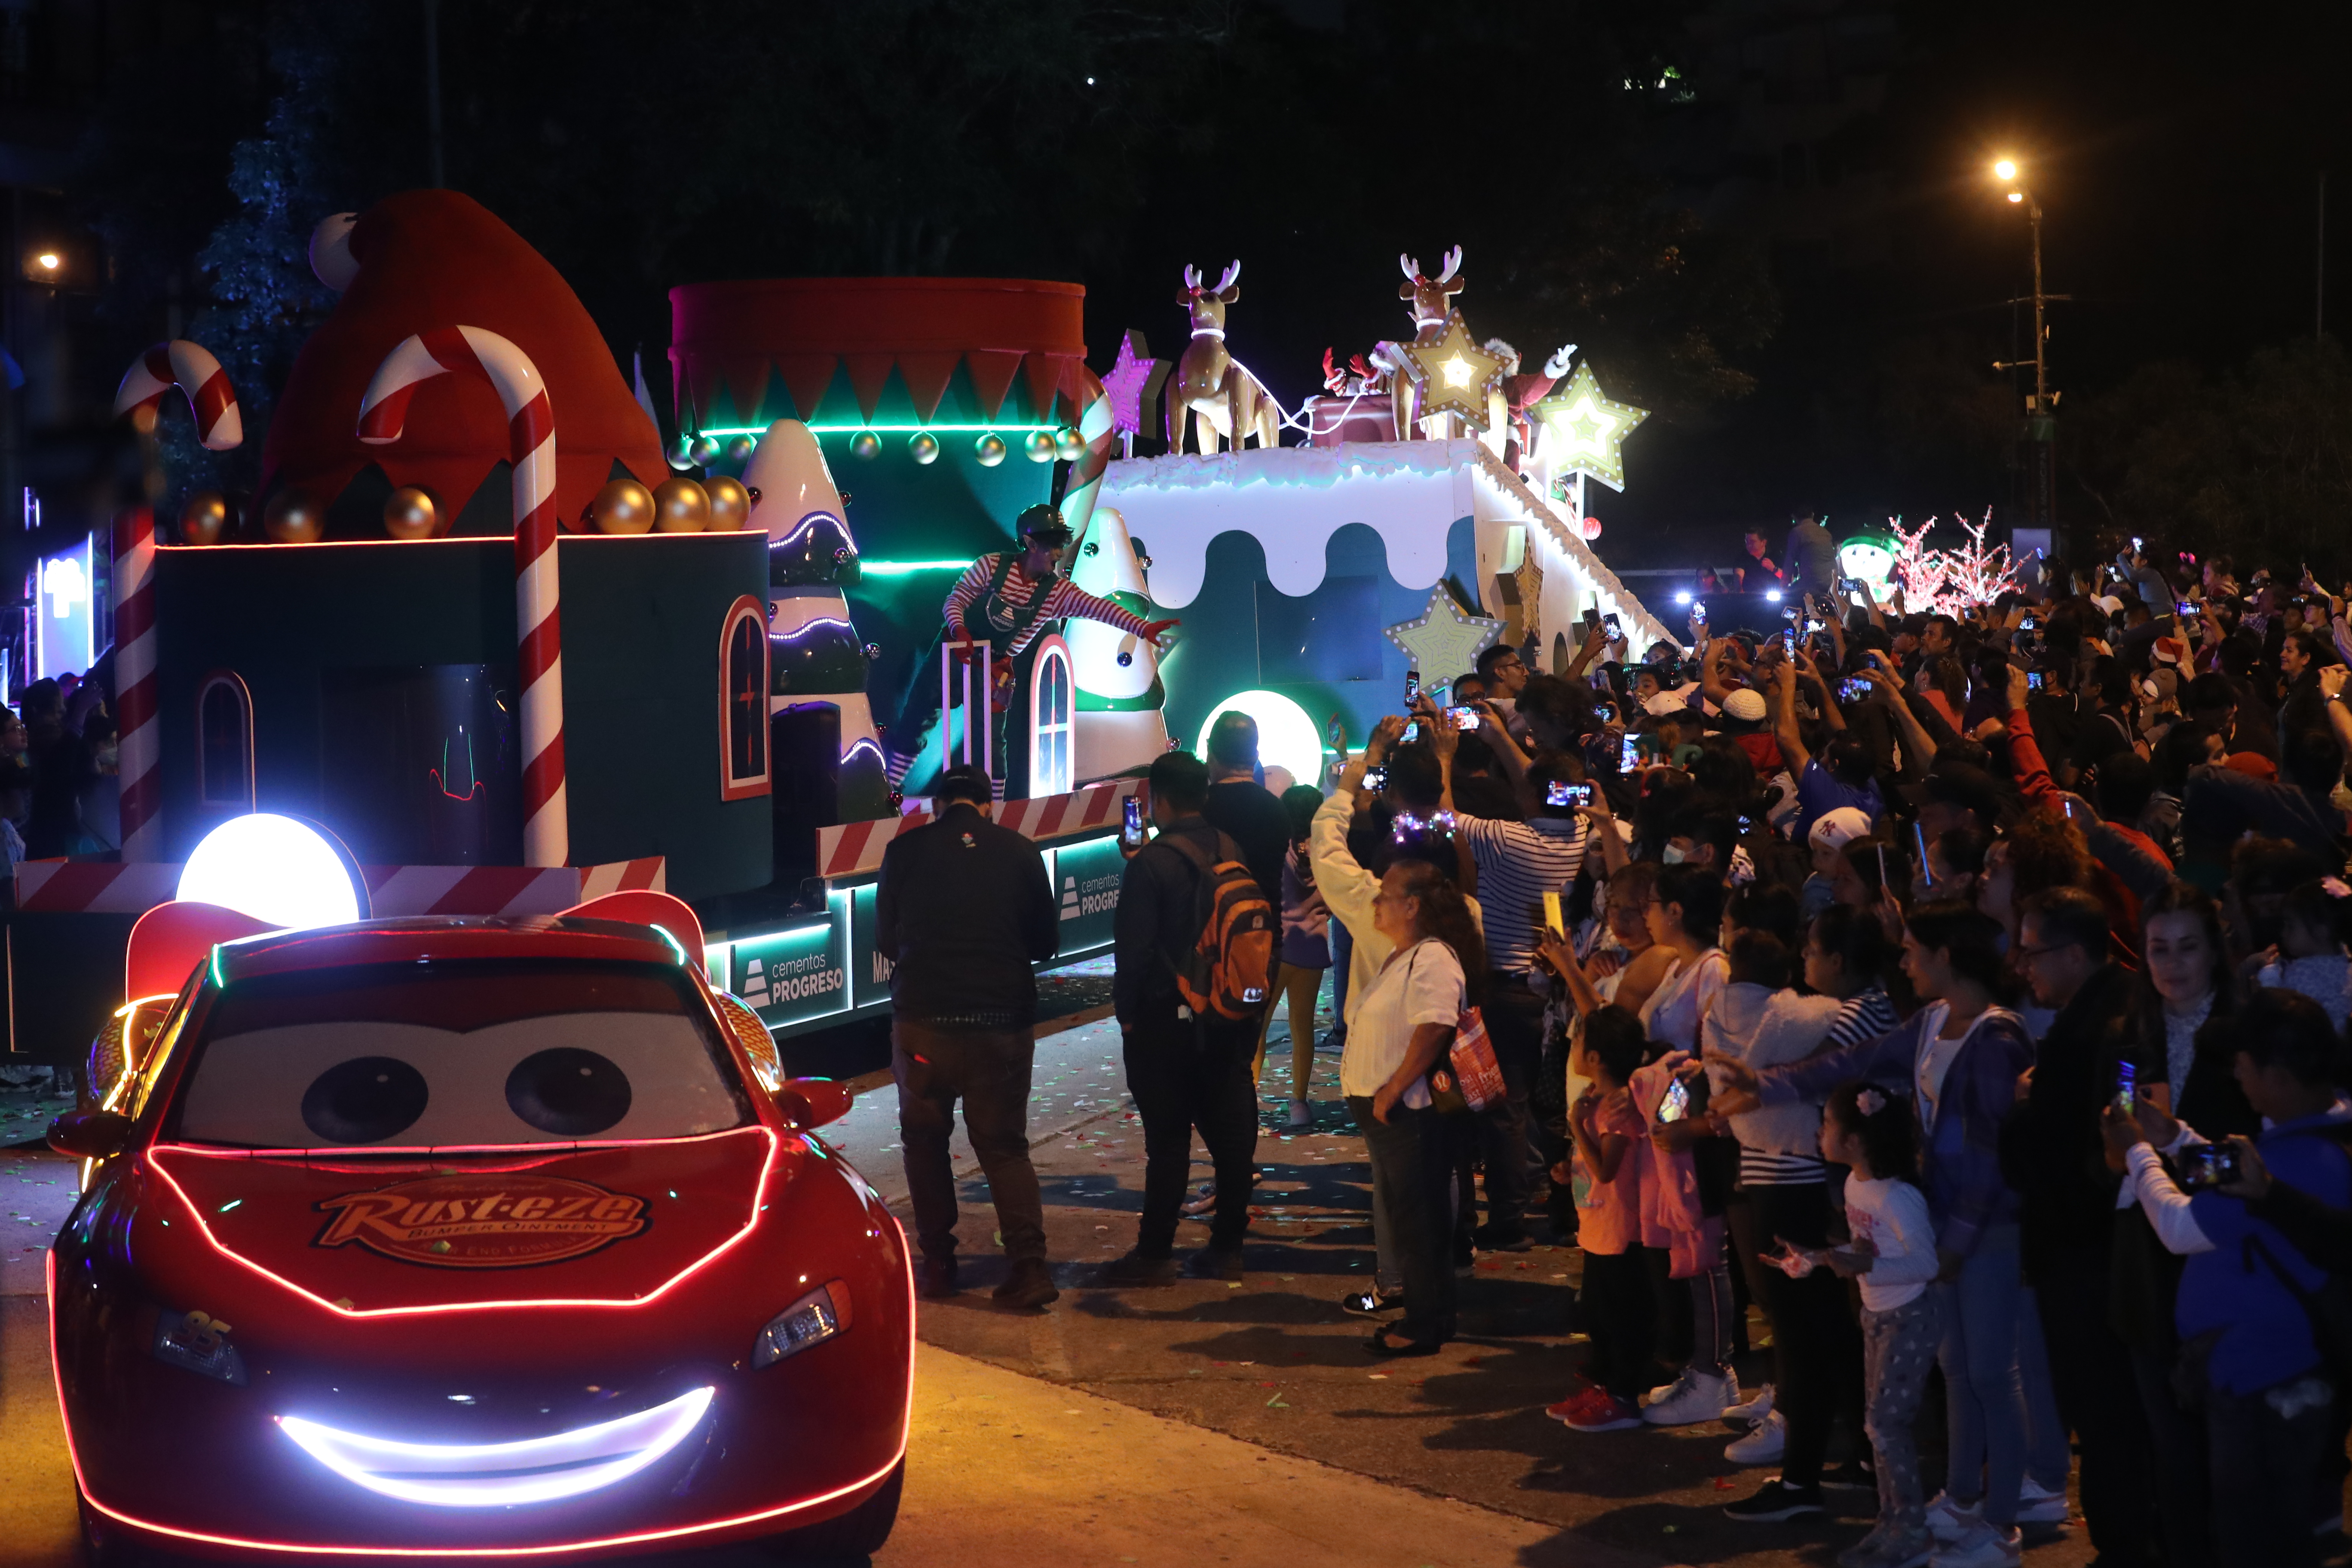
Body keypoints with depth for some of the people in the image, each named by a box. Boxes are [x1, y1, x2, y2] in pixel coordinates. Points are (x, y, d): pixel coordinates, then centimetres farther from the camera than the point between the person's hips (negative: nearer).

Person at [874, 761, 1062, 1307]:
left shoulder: (905, 851, -3)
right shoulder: (1020, 852, 0)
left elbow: (885, 940, 7)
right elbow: (1046, 941, 8)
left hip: (922, 1020, -1)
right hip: (1002, 1021, 1)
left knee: (924, 1140, 16)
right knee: (1005, 1145, 8)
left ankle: (938, 1263, 15)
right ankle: (1029, 1266, -5)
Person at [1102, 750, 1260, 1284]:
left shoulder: (1152, 863, -15)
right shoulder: (1232, 854, 4)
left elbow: (1134, 948, -15)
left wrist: (1127, 1012, -4)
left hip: (1166, 1020, -6)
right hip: (1229, 1016, 6)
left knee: (1168, 1140, -2)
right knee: (1231, 1133, 9)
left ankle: (1155, 1254, 4)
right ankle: (1227, 1248, 15)